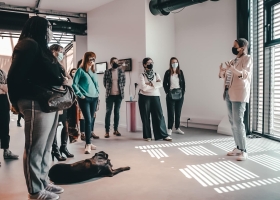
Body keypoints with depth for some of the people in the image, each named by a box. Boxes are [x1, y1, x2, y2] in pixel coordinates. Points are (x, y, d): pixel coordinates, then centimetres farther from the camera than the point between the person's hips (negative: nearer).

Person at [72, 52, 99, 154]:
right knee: (88, 120, -12)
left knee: (91, 120, 9)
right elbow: (74, 84, -8)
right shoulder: (80, 70, -4)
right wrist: (80, 95, -11)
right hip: (85, 99, -6)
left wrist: (97, 92, 13)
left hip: (94, 98, 6)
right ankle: (88, 144, -8)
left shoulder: (94, 72, 16)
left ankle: (88, 142, 19)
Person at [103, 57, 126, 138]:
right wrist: (109, 89, 7)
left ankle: (116, 130, 18)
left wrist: (120, 88, 6)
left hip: (119, 95, 2)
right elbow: (104, 82, 8)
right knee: (108, 112, -3)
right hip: (110, 95, -2)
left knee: (117, 112, 8)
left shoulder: (121, 71, 4)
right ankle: (107, 131, 1)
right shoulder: (107, 72, -1)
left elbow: (123, 82, 11)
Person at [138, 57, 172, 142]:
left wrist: (150, 84, -14)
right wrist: (155, 85, -6)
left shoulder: (156, 74, 9)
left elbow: (160, 84, -7)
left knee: (159, 115, -1)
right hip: (144, 98, -2)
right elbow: (143, 87, -16)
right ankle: (147, 136, 14)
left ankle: (164, 135, 5)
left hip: (155, 97, 3)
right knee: (145, 117, 4)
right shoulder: (142, 75, -2)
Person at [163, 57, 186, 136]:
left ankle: (177, 128, 17)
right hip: (170, 95, -3)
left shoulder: (180, 72, 6)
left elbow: (183, 83, 8)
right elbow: (164, 83, -1)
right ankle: (170, 129, 6)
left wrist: (183, 92, 1)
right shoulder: (168, 72, -2)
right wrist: (167, 92, -7)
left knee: (178, 112, 8)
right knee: (171, 112, -1)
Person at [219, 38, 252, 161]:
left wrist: (233, 69, -30)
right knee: (232, 122, 7)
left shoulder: (247, 59, -2)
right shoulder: (233, 60, 20)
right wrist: (222, 72, 0)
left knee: (238, 122, -13)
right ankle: (238, 148, 15)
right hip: (229, 93, 8)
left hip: (239, 94, -8)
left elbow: (245, 75, -15)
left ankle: (244, 151, -7)